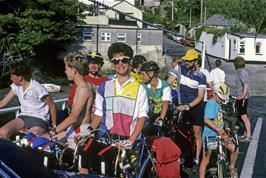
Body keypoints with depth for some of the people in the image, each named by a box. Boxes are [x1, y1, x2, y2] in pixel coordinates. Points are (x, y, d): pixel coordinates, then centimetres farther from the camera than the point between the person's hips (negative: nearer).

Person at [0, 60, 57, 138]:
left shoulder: (37, 88, -17)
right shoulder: (16, 87, 4)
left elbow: (52, 105, -10)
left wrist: (54, 124, -9)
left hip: (39, 119, -6)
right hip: (23, 117, 6)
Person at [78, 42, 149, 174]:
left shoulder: (138, 88, 8)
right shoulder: (104, 87, 16)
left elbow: (142, 116, 2)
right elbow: (98, 114, 15)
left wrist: (131, 140, -11)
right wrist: (88, 131, -3)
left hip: (126, 140, -2)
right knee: (84, 149, -24)